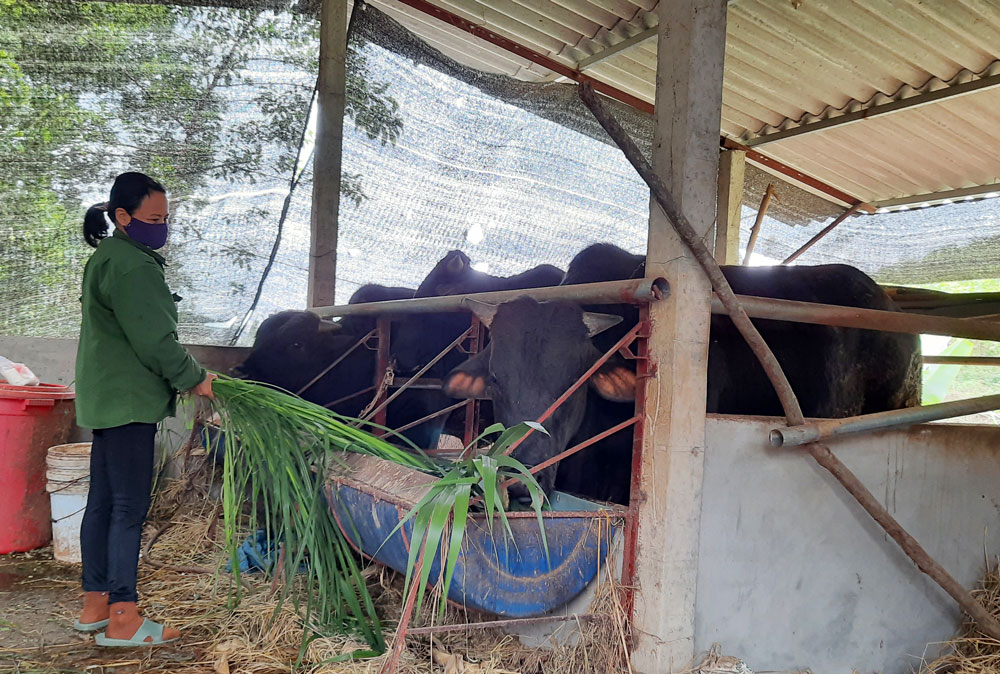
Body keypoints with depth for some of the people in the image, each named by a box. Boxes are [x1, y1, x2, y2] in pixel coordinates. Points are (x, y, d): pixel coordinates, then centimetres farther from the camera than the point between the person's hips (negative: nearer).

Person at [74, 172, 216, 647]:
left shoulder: (108, 259, 19)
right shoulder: (129, 265, -16)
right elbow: (153, 339, -19)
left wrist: (182, 377, 17)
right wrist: (195, 379, -8)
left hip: (107, 399, 11)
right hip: (127, 401, -11)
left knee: (103, 503, 13)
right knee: (130, 507, -7)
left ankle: (94, 606, 22)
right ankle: (123, 620, -1)